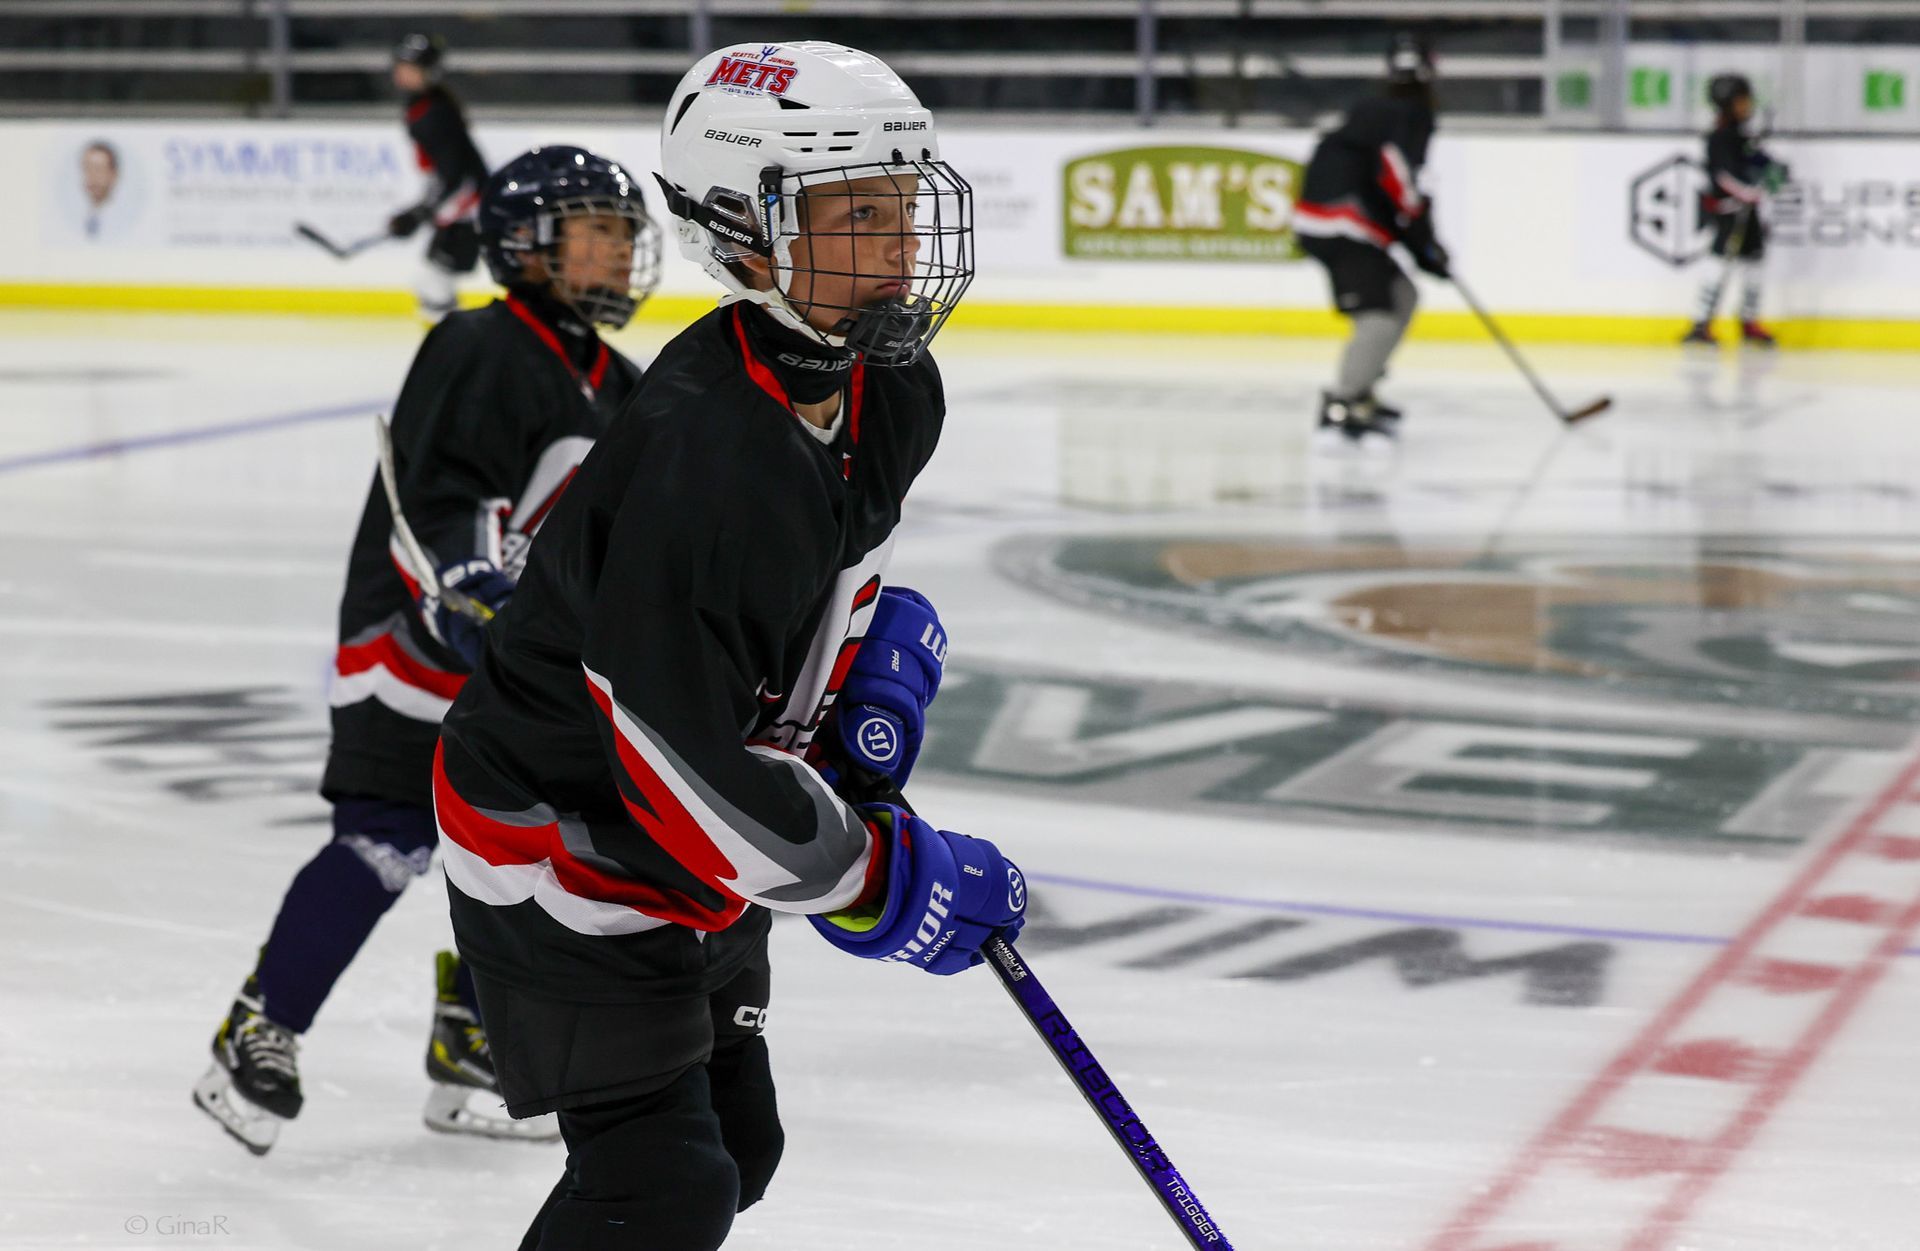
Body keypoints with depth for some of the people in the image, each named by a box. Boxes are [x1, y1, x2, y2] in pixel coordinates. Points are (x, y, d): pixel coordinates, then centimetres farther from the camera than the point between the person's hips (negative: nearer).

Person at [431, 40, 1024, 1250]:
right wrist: (880, 881, -23)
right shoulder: (701, 454, -34)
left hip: (690, 851, 9)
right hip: (563, 847, -9)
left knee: (735, 1147, 18)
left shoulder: (893, 393, -5)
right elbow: (683, 766, -32)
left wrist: (878, 662, -1)